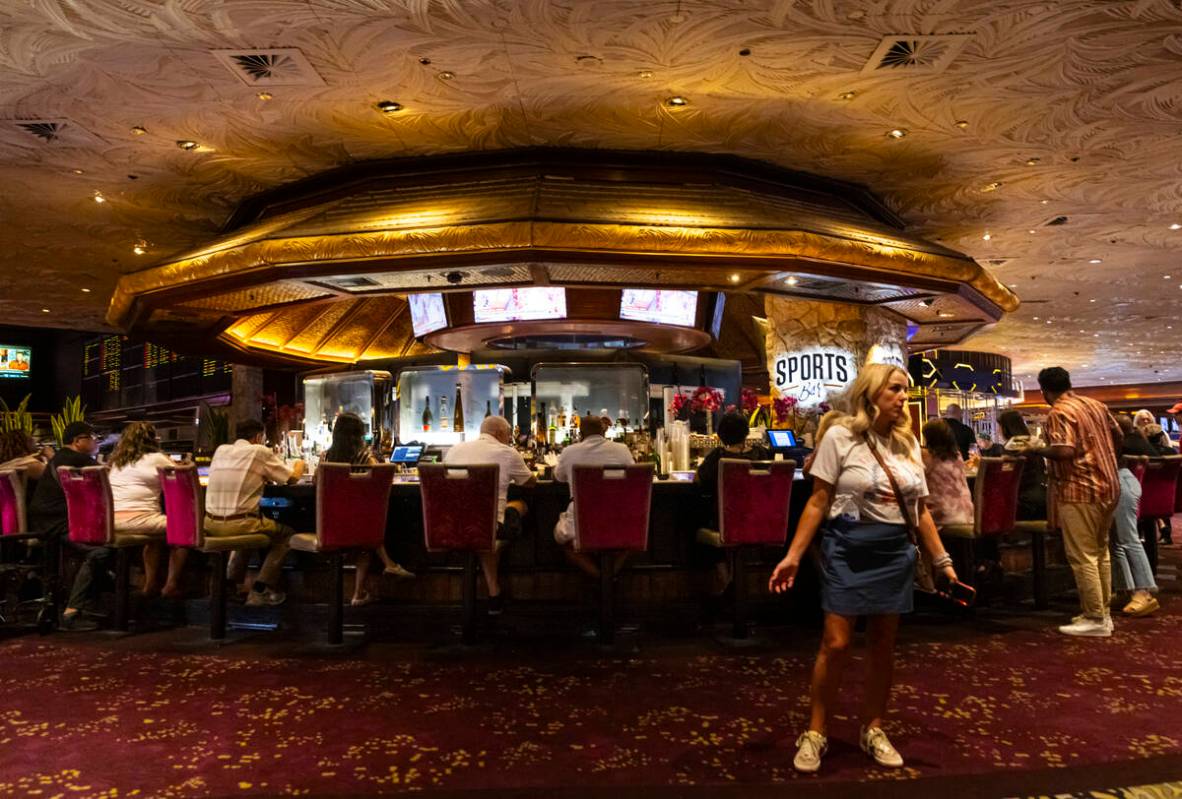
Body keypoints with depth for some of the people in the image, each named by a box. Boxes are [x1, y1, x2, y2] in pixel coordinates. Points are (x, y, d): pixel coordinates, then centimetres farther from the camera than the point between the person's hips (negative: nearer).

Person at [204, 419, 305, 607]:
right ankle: (260, 590, 9)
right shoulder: (260, 452, -5)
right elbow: (293, 477, 4)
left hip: (211, 524, 7)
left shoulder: (220, 450, 11)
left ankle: (233, 582, 34)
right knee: (286, 533, 16)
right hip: (238, 524, -7)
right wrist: (299, 465, 24)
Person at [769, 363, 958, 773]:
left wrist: (942, 560, 11)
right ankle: (815, 733, 13)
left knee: (884, 647, 11)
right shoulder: (840, 436, -6)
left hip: (896, 553, 5)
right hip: (849, 550, -4)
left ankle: (873, 730, 28)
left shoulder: (908, 443, 9)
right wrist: (793, 555, -11)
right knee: (835, 644, -4)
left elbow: (921, 510, 14)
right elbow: (818, 502, -7)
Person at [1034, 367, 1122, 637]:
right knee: (1100, 551, 17)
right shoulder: (1096, 405, 11)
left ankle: (1096, 619, 0)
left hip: (1079, 491, -9)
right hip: (1107, 487, 9)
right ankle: (1103, 612, 23)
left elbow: (1064, 452, -26)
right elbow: (1118, 435, 22)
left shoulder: (1059, 413, -15)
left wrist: (1036, 450, -10)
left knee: (1082, 556, -3)